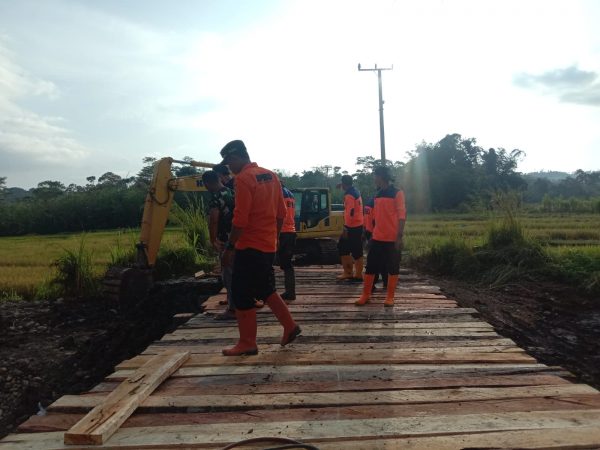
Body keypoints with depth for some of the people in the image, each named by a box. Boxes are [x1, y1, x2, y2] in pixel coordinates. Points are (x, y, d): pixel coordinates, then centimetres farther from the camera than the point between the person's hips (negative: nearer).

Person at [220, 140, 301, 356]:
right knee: (265, 289, 22)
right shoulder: (271, 175, 11)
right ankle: (290, 326, 24)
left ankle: (247, 344, 11)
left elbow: (240, 219, -20)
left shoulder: (243, 178, -14)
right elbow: (281, 214, 13)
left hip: (249, 247, -9)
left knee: (242, 295, 3)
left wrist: (229, 247, -14)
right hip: (268, 245, 9)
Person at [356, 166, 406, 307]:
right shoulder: (377, 195, 13)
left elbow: (401, 216, -11)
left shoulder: (397, 193, -7)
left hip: (392, 239, -6)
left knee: (393, 268, 4)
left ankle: (390, 297, 13)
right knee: (370, 266, 6)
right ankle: (366, 295, 15)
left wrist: (399, 236, -17)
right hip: (377, 238, 6)